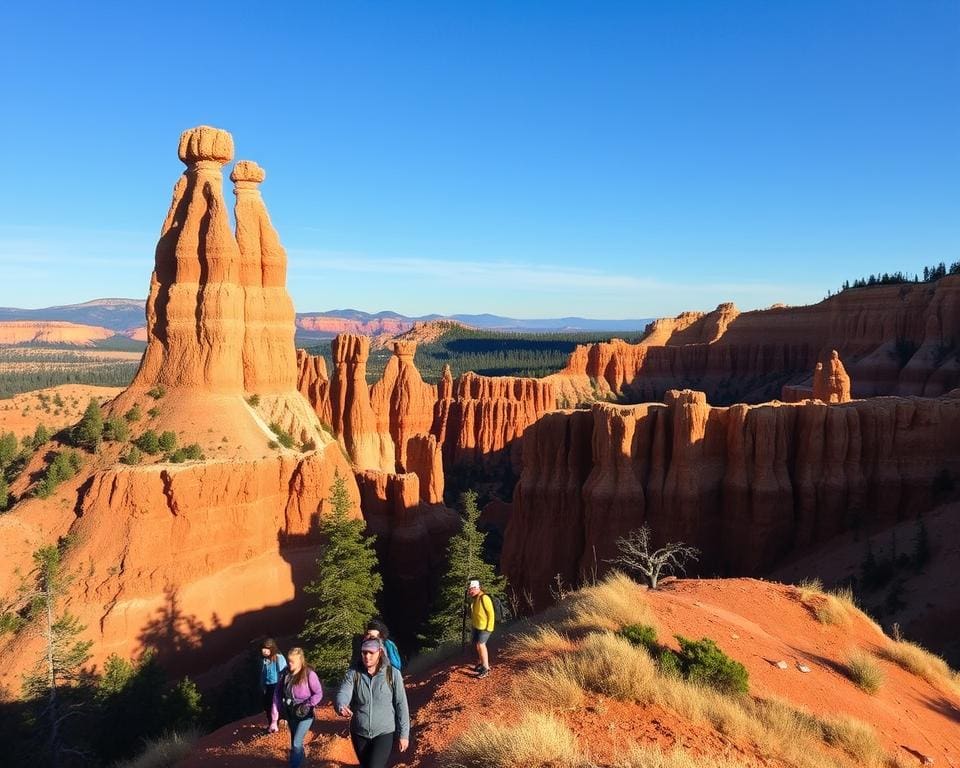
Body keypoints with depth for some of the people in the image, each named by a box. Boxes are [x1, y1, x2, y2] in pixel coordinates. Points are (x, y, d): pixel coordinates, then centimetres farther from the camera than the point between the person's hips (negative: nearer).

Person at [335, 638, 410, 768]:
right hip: (359, 733, 3)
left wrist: (403, 734, -5)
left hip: (384, 733, -3)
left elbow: (401, 705, -6)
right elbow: (343, 693, -21)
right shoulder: (353, 673, -7)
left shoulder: (393, 674, -11)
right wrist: (340, 707, -44)